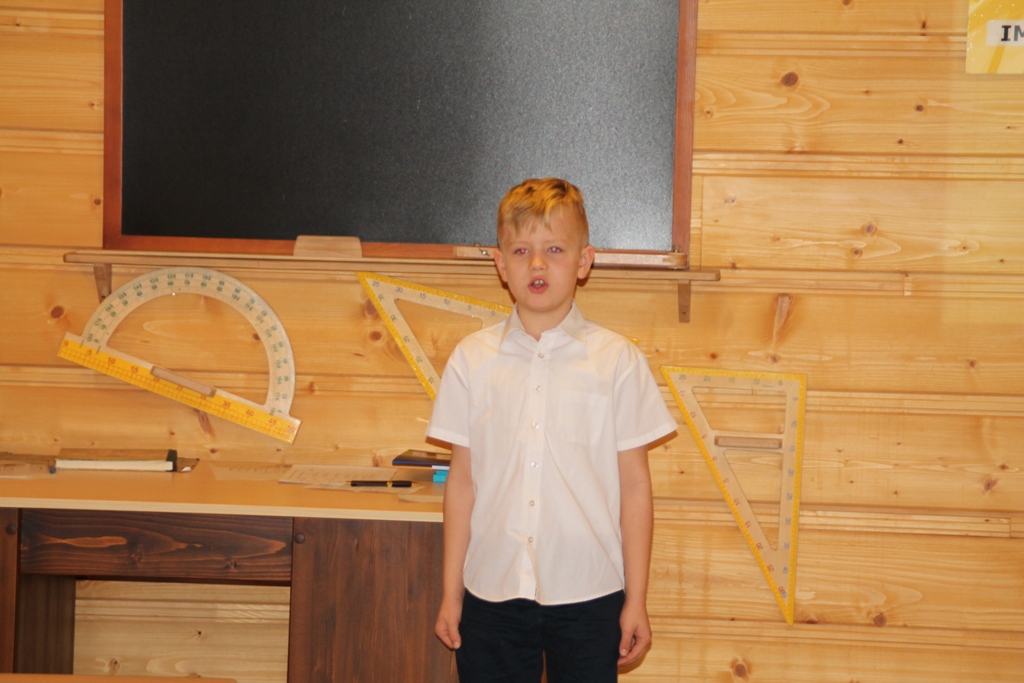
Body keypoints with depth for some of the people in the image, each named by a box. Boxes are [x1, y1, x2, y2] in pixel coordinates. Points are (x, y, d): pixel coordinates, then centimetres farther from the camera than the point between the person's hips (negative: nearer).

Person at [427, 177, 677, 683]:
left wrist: (636, 599, 0)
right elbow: (462, 481, 6)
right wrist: (451, 591, 7)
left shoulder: (617, 360, -2)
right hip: (493, 593, 2)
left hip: (588, 596, -1)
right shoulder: (472, 360, 3)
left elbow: (634, 485, 0)